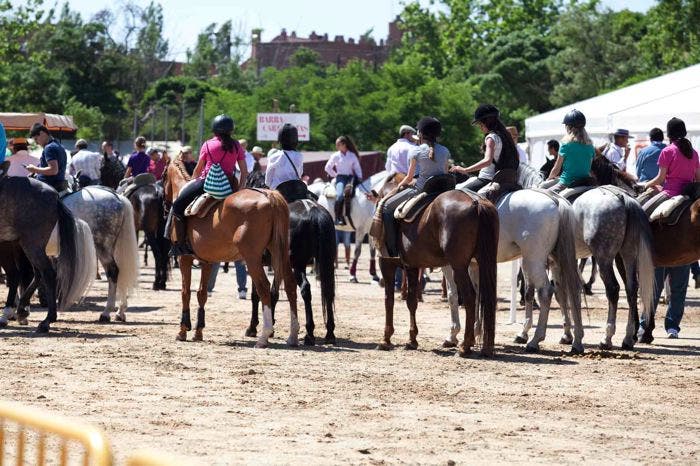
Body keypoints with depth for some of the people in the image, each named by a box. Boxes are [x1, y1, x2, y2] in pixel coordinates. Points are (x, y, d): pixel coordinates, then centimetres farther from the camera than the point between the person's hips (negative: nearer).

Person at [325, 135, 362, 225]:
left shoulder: (352, 155, 10)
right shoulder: (336, 156, 7)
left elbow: (357, 167, 13)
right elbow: (328, 168, 10)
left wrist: (359, 177, 0)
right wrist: (335, 175, 6)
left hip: (351, 177, 1)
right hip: (340, 178, -1)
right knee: (340, 195, -29)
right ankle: (338, 218, -24)